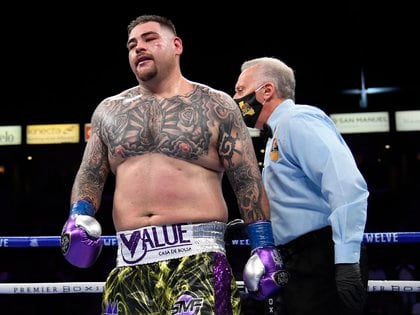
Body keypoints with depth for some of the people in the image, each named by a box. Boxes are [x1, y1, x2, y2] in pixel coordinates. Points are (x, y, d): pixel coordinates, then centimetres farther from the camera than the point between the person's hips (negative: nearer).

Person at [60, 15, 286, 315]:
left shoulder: (216, 106, 5)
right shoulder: (109, 110, 16)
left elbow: (248, 181, 3)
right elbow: (90, 175, 18)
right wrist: (79, 215, -1)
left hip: (198, 257, -4)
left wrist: (264, 246, -1)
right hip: (130, 264, 4)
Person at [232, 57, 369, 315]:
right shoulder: (278, 134, 21)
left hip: (322, 264, -10)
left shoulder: (297, 120, -10)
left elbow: (348, 187, -22)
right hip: (298, 265, 10)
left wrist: (346, 261, -27)